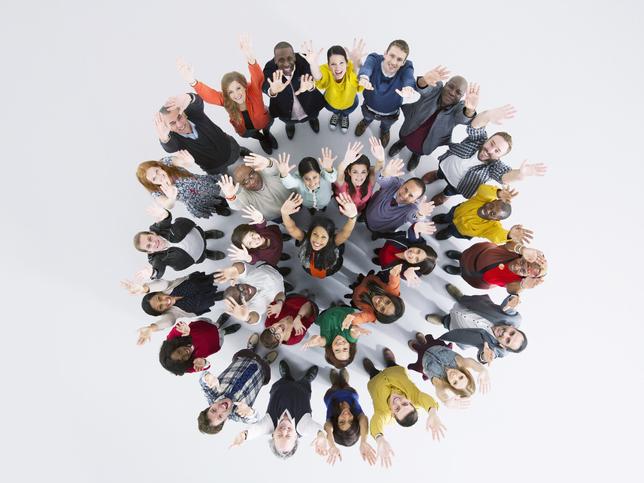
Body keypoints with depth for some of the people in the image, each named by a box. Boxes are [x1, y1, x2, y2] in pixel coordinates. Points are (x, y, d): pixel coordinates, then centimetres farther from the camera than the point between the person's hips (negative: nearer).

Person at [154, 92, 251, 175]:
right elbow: (170, 148, -55)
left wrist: (188, 98, -81)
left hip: (230, 150, 0)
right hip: (215, 169, 0)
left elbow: (198, 102, -52)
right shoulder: (173, 137, -30)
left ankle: (240, 150, 53)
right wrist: (164, 138, -84)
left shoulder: (193, 113, -27)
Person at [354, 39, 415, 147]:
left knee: (386, 124, 31)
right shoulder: (374, 59, -30)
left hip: (390, 114, 1)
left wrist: (408, 87, -78)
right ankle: (367, 120, 69)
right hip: (369, 107, 0)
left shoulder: (406, 68, -31)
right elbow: (366, 68, -53)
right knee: (367, 117, 32)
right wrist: (363, 77, -78)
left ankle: (385, 130, 68)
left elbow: (409, 78, -53)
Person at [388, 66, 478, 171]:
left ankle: (417, 154, 66)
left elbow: (464, 118, -47)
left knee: (418, 150, 30)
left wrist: (470, 110, -72)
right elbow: (423, 88, -46)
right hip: (408, 132, 0)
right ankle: (402, 141, 66)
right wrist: (424, 80, -71)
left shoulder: (459, 108, -25)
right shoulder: (435, 88, -25)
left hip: (425, 145, 1)